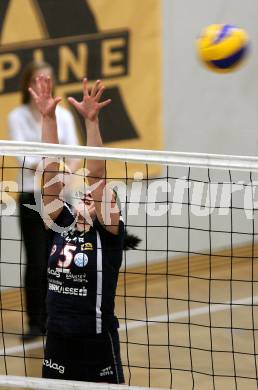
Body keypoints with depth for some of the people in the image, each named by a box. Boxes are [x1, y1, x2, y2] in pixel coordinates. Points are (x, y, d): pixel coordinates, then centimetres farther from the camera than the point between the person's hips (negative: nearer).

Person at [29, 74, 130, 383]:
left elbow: (97, 177, -14)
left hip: (98, 345, -4)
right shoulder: (60, 226, 6)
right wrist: (48, 117, -4)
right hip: (57, 343, 5)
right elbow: (51, 173, 2)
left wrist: (91, 121, -21)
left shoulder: (108, 232, -4)